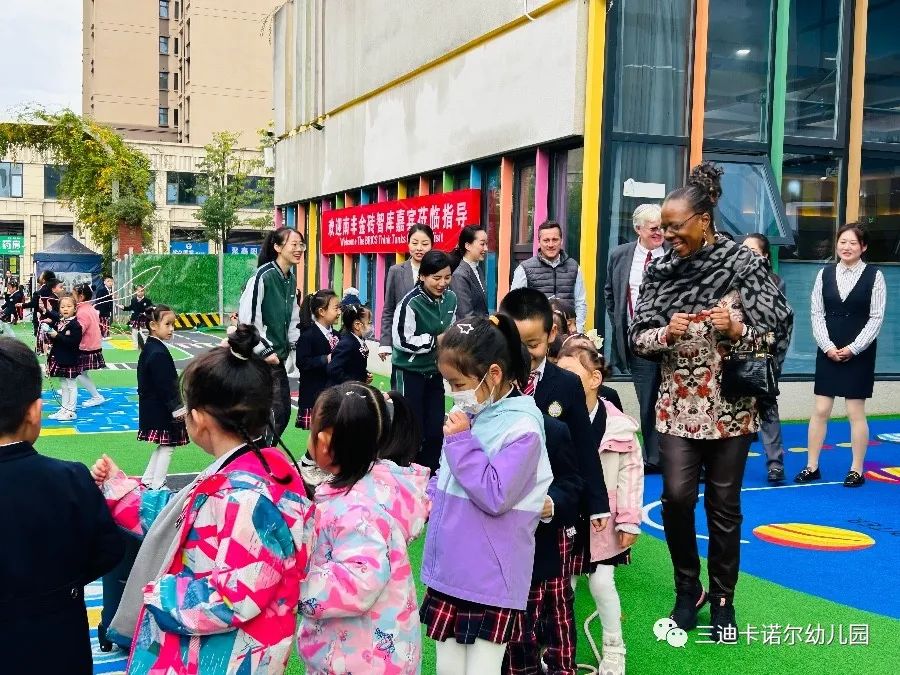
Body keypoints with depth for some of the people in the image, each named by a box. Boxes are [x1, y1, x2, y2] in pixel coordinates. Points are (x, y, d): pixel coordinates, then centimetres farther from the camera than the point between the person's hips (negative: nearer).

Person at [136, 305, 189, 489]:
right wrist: (177, 408, -17)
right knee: (167, 446, 0)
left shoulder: (148, 347, 10)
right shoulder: (159, 353, -22)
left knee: (163, 446, 20)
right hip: (161, 409, -10)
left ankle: (147, 480, 26)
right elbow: (165, 385, -23)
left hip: (151, 407, 10)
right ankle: (157, 486, 7)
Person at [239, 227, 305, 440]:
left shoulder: (291, 279, 10)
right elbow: (247, 317, -19)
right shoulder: (263, 276, -17)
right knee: (275, 413, -8)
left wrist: (295, 346, 9)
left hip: (278, 357, 9)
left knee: (284, 413, 11)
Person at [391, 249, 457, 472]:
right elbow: (402, 341, -22)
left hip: (435, 372, 6)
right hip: (409, 373, -6)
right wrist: (435, 340, -18)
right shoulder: (411, 303, -21)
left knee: (435, 431, 10)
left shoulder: (451, 298, -1)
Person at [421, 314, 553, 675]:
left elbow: (496, 496, -22)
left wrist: (460, 442, -19)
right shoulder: (466, 415, 5)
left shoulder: (522, 428, -17)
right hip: (448, 572, 7)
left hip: (489, 581, -7)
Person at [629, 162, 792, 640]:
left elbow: (778, 330, -5)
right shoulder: (661, 269, 1)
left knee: (724, 504, 6)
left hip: (730, 406, -2)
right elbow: (637, 336, 1)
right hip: (678, 404, 2)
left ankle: (722, 597, 24)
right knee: (676, 497, -5)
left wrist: (739, 330, -22)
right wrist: (666, 333, -18)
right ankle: (687, 589, 18)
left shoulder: (743, 263, -7)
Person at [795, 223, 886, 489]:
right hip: (828, 351, 3)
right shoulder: (825, 274, 4)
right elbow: (817, 313, 2)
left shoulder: (874, 275, -4)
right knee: (820, 410, 4)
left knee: (856, 412, 2)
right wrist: (828, 347, -8)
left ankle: (856, 470, 13)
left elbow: (876, 317, -6)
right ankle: (812, 466, 13)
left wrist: (853, 349, -11)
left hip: (859, 354, -2)